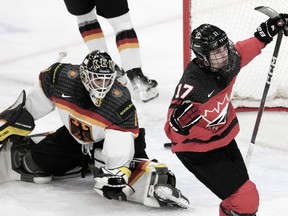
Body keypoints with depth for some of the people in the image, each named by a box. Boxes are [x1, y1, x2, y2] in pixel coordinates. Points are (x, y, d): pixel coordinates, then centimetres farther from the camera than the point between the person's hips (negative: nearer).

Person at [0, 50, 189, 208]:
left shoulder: (121, 103, -36)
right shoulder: (63, 77, -28)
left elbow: (119, 149, -36)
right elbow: (35, 101, -7)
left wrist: (116, 172, -49)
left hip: (108, 140, -4)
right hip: (74, 137, 4)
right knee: (36, 161, 6)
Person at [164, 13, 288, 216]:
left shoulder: (228, 62, -14)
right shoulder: (193, 86, -35)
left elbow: (242, 51, 11)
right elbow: (174, 131, -34)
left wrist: (266, 33, 11)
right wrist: (181, 121, -54)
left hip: (225, 138, 8)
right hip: (199, 151, -8)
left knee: (244, 193, 19)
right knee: (244, 199, -13)